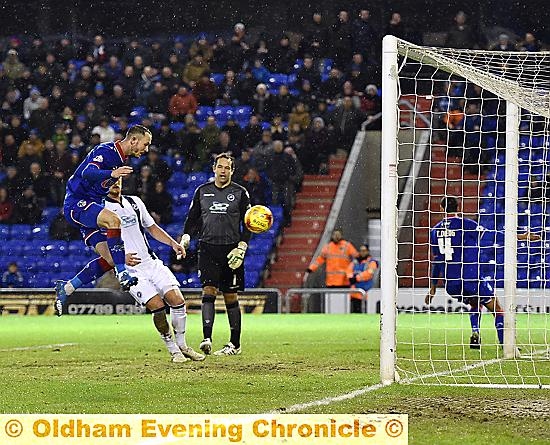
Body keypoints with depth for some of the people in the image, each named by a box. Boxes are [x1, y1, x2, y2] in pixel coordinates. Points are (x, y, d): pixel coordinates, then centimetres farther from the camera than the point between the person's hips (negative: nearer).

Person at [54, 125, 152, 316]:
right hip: (77, 202, -9)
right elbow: (87, 173, -33)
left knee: (108, 258, -1)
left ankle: (65, 288, 8)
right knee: (113, 220, -35)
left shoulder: (121, 158, 13)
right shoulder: (105, 150, -16)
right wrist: (112, 174, -48)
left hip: (91, 205, 9)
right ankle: (122, 273, -36)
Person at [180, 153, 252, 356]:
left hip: (231, 251, -1)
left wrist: (242, 246, -8)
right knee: (208, 291, -13)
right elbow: (192, 218, 15)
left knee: (231, 297, 4)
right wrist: (186, 237, -2)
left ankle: (235, 344, 12)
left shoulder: (240, 192, 4)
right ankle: (207, 339, -23)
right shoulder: (202, 191, 10)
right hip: (208, 248, 1)